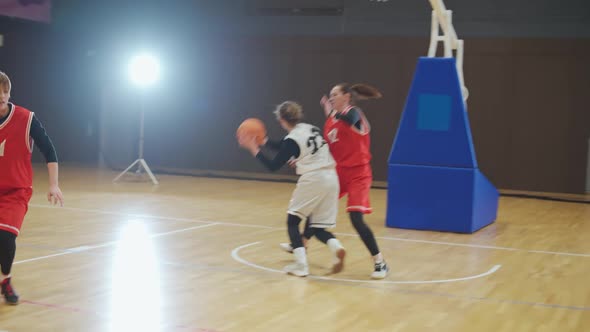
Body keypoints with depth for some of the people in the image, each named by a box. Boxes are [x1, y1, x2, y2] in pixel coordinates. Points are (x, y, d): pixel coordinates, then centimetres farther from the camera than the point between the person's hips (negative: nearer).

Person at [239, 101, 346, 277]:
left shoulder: (292, 140, -9)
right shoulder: (312, 129, 13)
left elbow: (273, 166, -4)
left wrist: (254, 149, 1)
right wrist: (264, 141, 29)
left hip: (312, 180, -7)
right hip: (331, 178, 7)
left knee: (292, 221, 9)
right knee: (317, 227, 13)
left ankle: (301, 264, -3)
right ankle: (336, 247, -17)